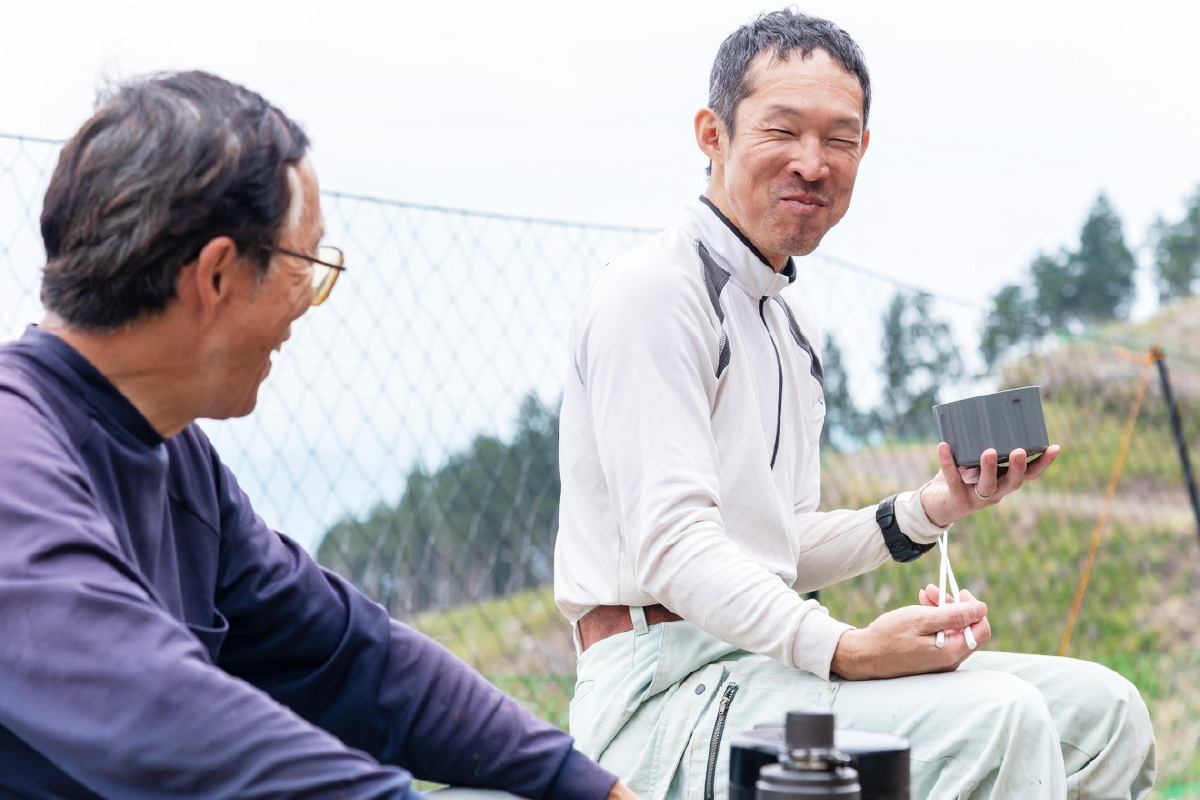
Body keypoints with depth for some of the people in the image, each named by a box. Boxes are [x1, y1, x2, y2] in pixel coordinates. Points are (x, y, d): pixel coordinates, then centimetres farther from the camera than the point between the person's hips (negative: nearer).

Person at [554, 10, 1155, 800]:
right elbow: (671, 548, -20)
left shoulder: (790, 326, 21)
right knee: (992, 719, -29)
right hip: (666, 691, -9)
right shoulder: (652, 291, -9)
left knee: (1098, 709, 2)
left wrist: (929, 510, 7)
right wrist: (845, 651, -31)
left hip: (763, 662, 9)